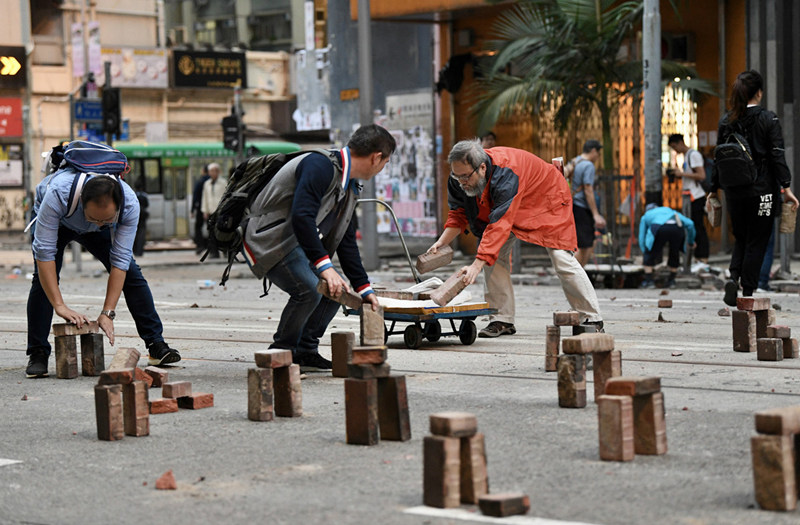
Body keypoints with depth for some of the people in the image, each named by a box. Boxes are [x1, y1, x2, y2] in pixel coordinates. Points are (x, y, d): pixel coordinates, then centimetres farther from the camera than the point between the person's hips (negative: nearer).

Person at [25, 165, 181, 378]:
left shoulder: (130, 203, -38)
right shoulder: (57, 194, -46)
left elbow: (120, 260, -32)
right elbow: (44, 251, -44)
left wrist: (108, 313, -36)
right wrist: (60, 306, -48)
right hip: (55, 222, -2)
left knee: (131, 273, -8)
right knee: (44, 277, -21)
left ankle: (156, 344, 1)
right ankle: (38, 354, -12)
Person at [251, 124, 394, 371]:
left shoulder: (349, 186, 12)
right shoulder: (321, 165, -20)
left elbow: (346, 240, 18)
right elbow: (302, 217, -32)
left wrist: (364, 288, 16)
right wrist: (324, 266, -36)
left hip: (299, 243, 11)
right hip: (270, 239, -10)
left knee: (335, 290, 4)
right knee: (310, 288, -26)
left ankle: (305, 352, 13)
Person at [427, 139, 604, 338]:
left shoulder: (505, 174, -45)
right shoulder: (459, 179, -23)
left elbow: (500, 225, -51)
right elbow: (458, 214, -8)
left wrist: (476, 265, -57)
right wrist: (442, 242, -27)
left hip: (547, 199, -7)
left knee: (562, 260, -12)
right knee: (495, 256, -10)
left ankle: (592, 319, 1)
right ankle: (502, 320, -6)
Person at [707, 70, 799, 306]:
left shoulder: (726, 120, 3)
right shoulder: (768, 119, -7)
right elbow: (777, 156, -10)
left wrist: (713, 191, 13)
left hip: (734, 191, 4)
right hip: (762, 191, -4)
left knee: (741, 239, 18)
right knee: (756, 243, 4)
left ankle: (733, 276, -7)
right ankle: (747, 293, 3)